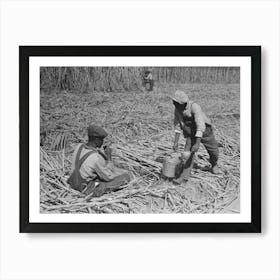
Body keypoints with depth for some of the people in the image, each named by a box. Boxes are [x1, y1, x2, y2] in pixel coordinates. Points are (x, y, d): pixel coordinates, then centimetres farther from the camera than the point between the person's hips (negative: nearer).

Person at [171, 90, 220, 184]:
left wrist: (197, 143, -48)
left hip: (205, 131, -3)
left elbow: (201, 126, -43)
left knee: (213, 151, 13)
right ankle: (184, 176, -12)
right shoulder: (177, 109, -17)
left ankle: (214, 165, 44)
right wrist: (176, 142, -14)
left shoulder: (194, 107, -36)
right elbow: (177, 126, -7)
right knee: (188, 152, -14)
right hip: (191, 133, 3)